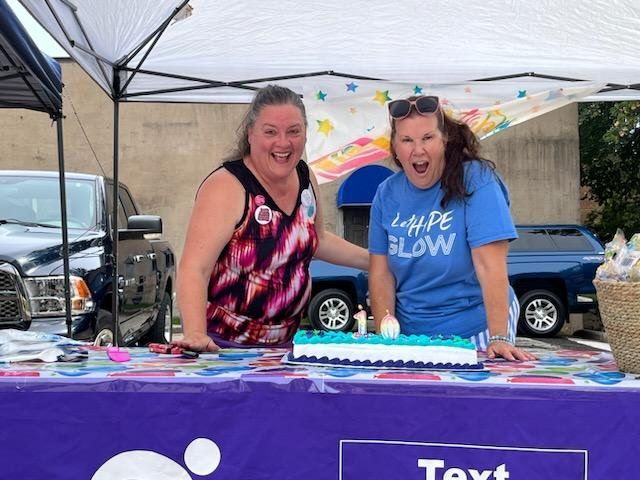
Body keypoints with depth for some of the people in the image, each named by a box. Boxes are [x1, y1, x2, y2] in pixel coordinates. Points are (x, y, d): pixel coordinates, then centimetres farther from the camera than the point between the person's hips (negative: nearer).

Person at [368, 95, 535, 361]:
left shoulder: (476, 181, -10)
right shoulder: (386, 194, 2)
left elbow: (490, 267, -17)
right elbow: (381, 274, 0)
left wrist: (498, 338, -24)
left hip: (472, 332, -3)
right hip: (409, 334, 3)